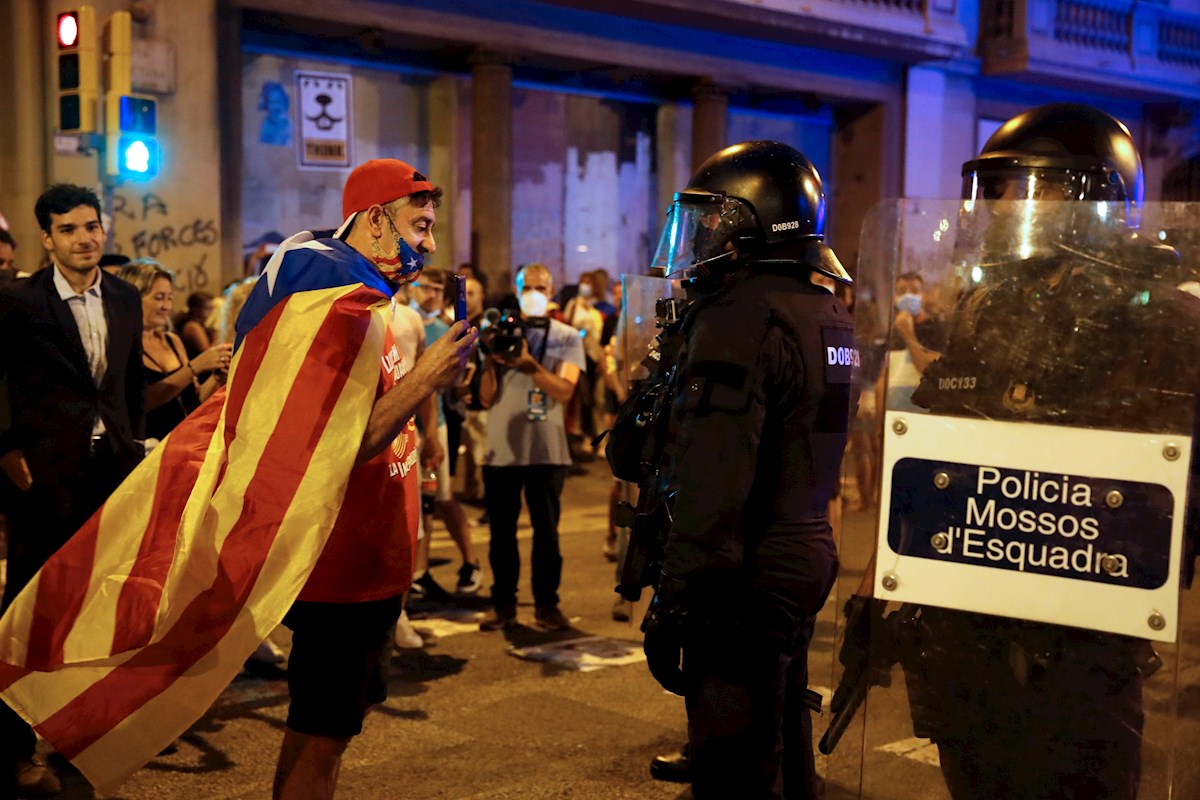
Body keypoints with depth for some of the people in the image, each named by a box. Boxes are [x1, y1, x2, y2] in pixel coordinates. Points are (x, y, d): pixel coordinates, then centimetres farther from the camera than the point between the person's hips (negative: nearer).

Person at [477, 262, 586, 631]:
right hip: (501, 449, 1)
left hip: (547, 450, -1)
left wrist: (530, 364, -22)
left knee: (547, 531, 4)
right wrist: (490, 361, -12)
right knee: (502, 531, 6)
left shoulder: (567, 338, 4)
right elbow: (487, 398, 4)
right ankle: (503, 604, 15)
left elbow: (565, 392, -10)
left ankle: (546, 604, 13)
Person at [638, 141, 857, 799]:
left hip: (748, 578, -10)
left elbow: (712, 488, -24)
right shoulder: (829, 313, 11)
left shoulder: (739, 320, -19)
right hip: (807, 554, 10)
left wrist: (672, 606, -19)